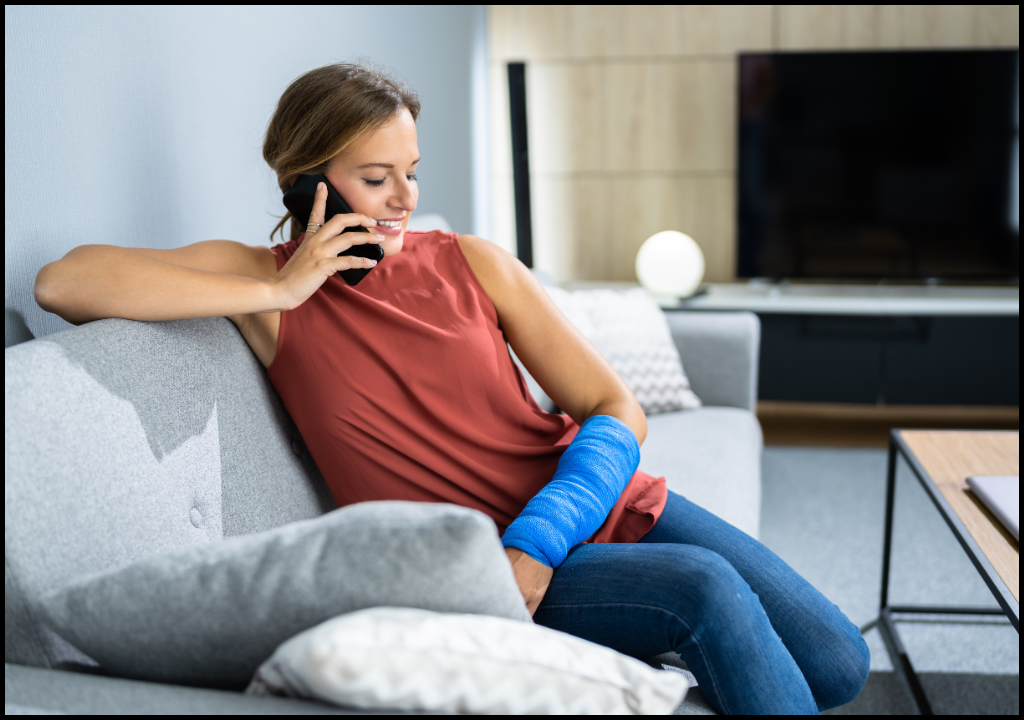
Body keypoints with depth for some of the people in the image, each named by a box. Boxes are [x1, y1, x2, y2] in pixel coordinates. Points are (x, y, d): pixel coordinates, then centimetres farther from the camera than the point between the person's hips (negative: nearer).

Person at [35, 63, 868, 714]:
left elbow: (618, 414, -1)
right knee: (707, 586, -28)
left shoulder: (471, 262, 3)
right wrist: (277, 294, -18)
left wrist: (536, 542, -18)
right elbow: (64, 282, -15)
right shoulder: (265, 281, -1)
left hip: (609, 508, 4)